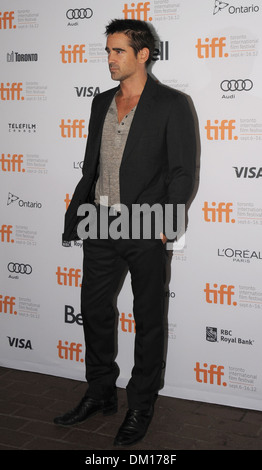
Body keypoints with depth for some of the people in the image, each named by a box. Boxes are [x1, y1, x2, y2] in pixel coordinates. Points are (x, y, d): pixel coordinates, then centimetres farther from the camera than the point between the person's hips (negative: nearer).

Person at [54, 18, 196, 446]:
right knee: (94, 310, 13)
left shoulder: (171, 104, -4)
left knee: (148, 319, 6)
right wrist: (76, 215, 11)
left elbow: (183, 171, -8)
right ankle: (100, 394, 31)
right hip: (101, 226, 6)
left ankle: (141, 406, 22)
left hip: (145, 230, -6)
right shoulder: (101, 103, 13)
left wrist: (165, 224, -16)